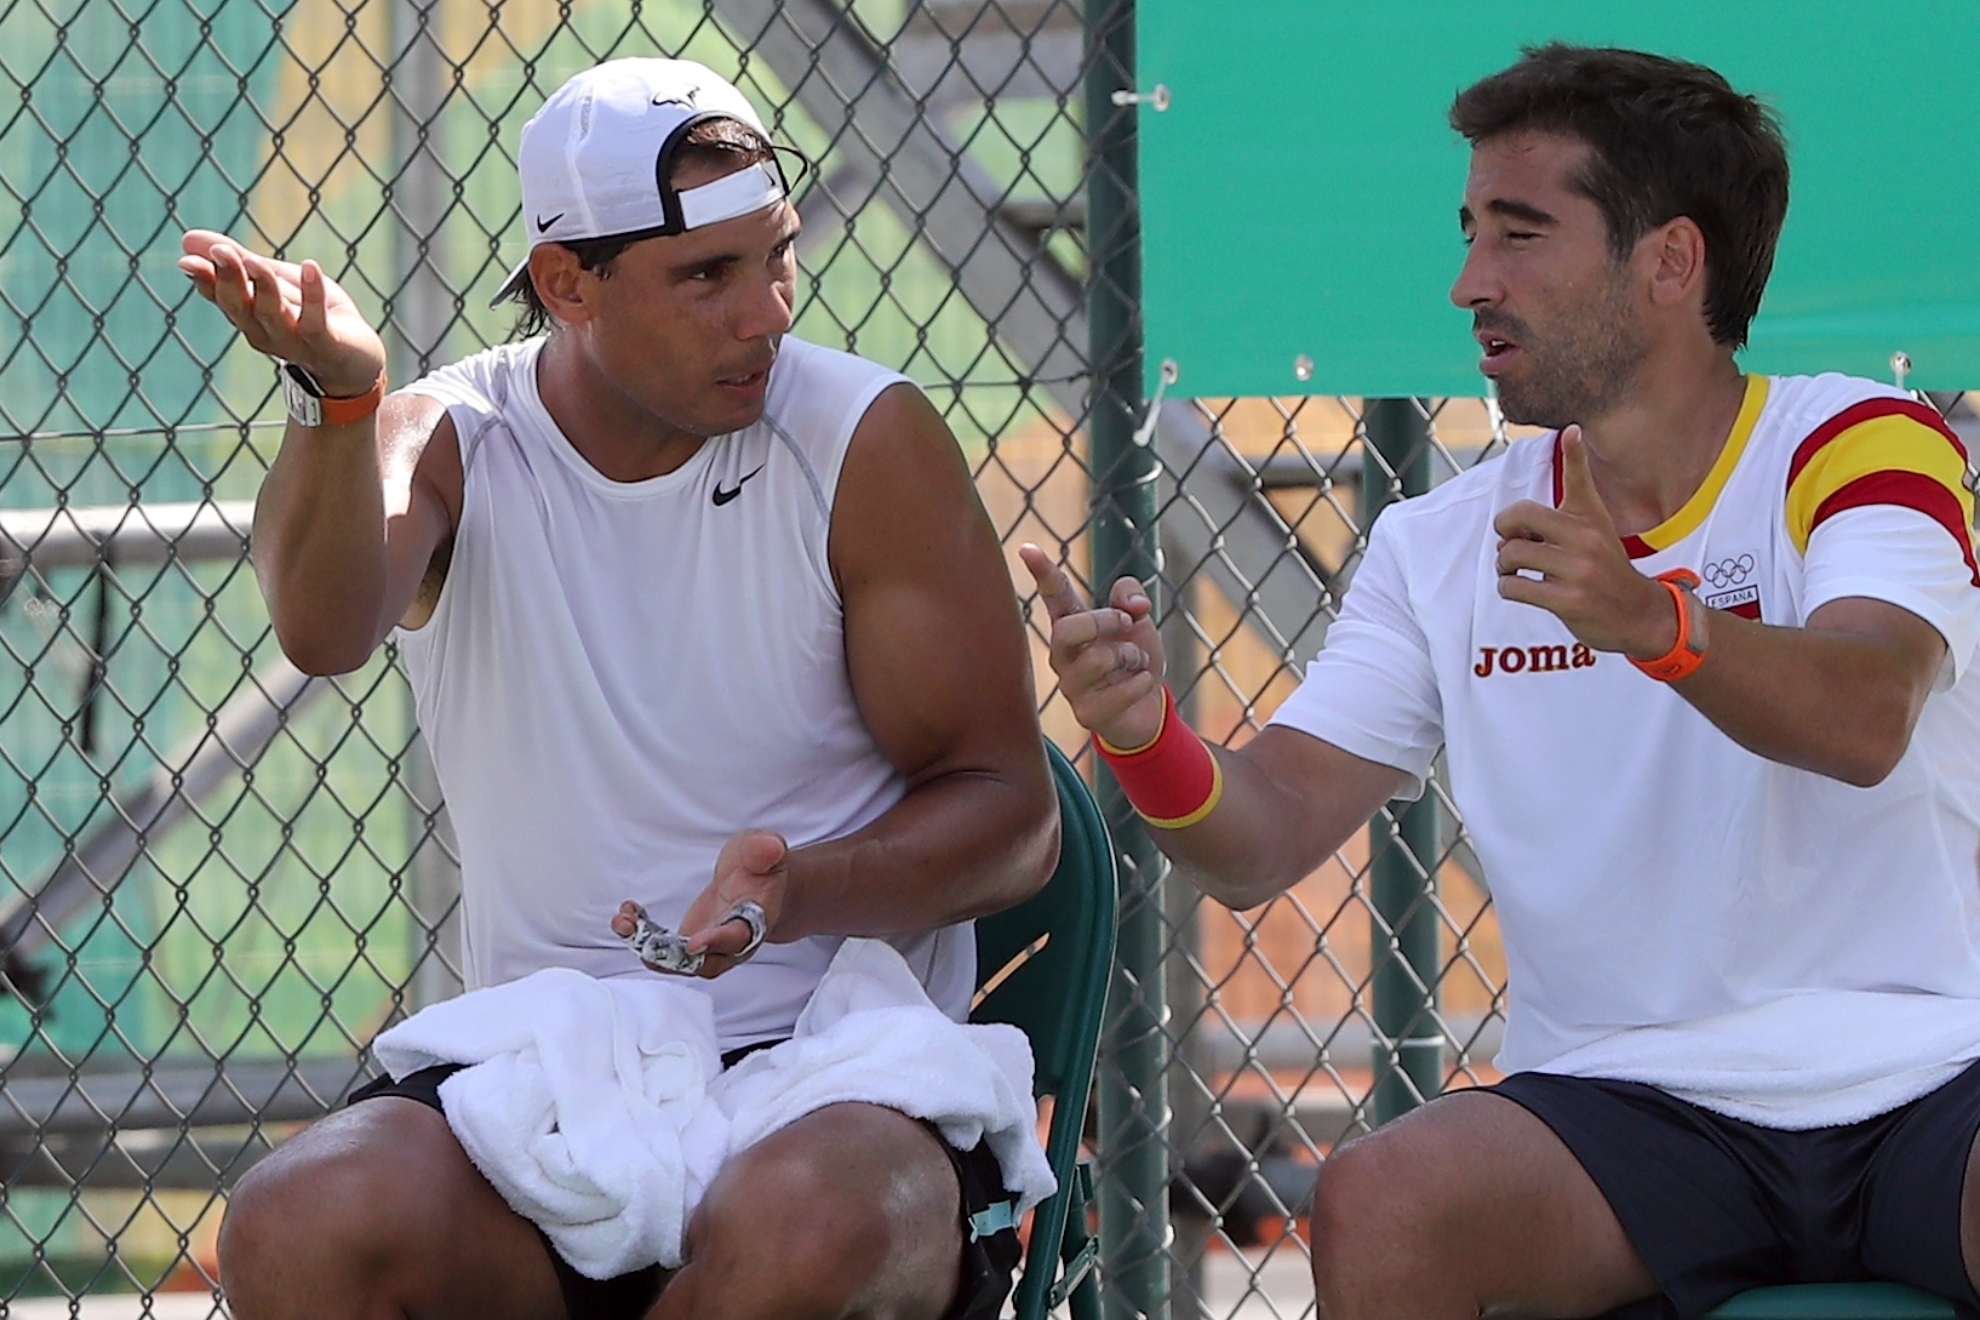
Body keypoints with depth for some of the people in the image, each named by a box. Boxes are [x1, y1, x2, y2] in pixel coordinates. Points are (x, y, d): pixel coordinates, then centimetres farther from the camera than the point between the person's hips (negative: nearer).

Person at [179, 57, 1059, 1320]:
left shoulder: (869, 442, -1)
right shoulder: (449, 444, 2)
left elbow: (1014, 813, 0)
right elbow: (326, 630, -22)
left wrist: (799, 890, -20)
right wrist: (339, 397, -42)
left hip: (839, 1075, -1)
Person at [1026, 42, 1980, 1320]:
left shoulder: (1859, 444, -1)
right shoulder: (1443, 548, 12)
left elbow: (1865, 718, -21)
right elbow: (1262, 842, 3)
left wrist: (1653, 623, -40)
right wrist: (1149, 743, -20)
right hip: (1631, 1098, 4)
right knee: (1376, 1205, -27)